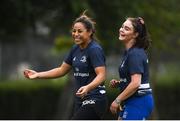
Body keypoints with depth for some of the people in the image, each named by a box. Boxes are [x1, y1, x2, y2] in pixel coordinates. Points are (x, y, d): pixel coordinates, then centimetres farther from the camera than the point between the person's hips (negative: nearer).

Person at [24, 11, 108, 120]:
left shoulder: (95, 50, -14)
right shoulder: (76, 49, 11)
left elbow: (101, 75, -25)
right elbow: (62, 70, 21)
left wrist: (87, 88, -43)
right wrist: (38, 75, 14)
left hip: (94, 101, -9)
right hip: (81, 102, 9)